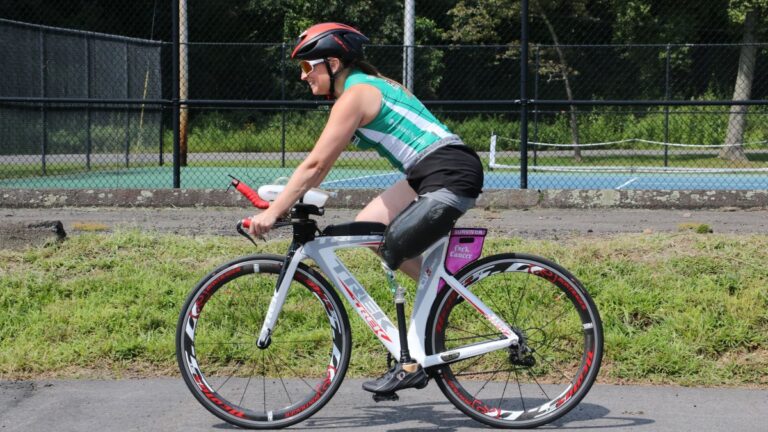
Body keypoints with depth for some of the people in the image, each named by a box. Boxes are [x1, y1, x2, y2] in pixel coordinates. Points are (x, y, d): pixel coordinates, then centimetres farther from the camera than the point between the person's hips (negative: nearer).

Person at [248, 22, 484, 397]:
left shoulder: (355, 95, -10)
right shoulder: (366, 85, 19)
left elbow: (315, 163, -14)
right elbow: (322, 164, 23)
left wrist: (273, 211, -11)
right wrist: (286, 200, 20)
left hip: (451, 176, -10)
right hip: (429, 176, 10)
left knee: (393, 256, -6)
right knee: (366, 226, 10)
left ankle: (413, 362, 1)